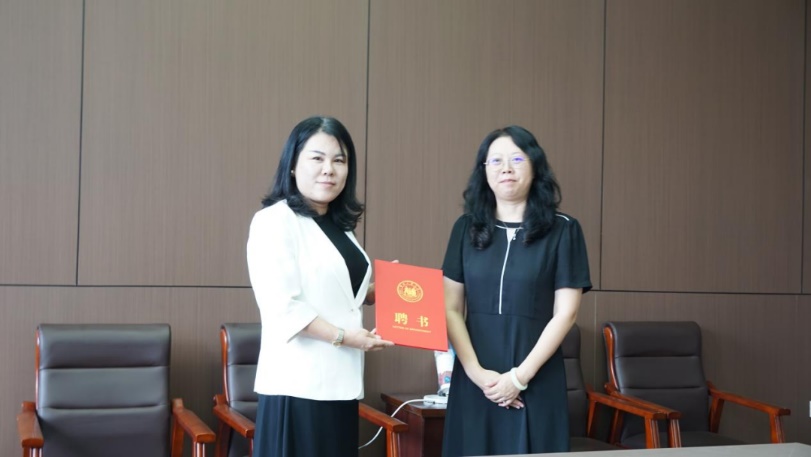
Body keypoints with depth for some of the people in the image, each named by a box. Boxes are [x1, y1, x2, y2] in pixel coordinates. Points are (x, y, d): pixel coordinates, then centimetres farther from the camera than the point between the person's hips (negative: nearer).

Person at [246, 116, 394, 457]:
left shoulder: (339, 227, 18)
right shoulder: (274, 221, -9)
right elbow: (282, 306, -18)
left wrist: (380, 291, 9)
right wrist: (342, 336, -18)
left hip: (339, 383, 8)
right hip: (298, 385, -8)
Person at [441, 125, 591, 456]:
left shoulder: (562, 230, -1)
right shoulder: (466, 228, 6)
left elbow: (565, 313, -4)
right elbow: (450, 309, 3)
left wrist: (520, 376, -11)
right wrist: (475, 371, -10)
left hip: (537, 381, -2)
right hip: (475, 380, 2)